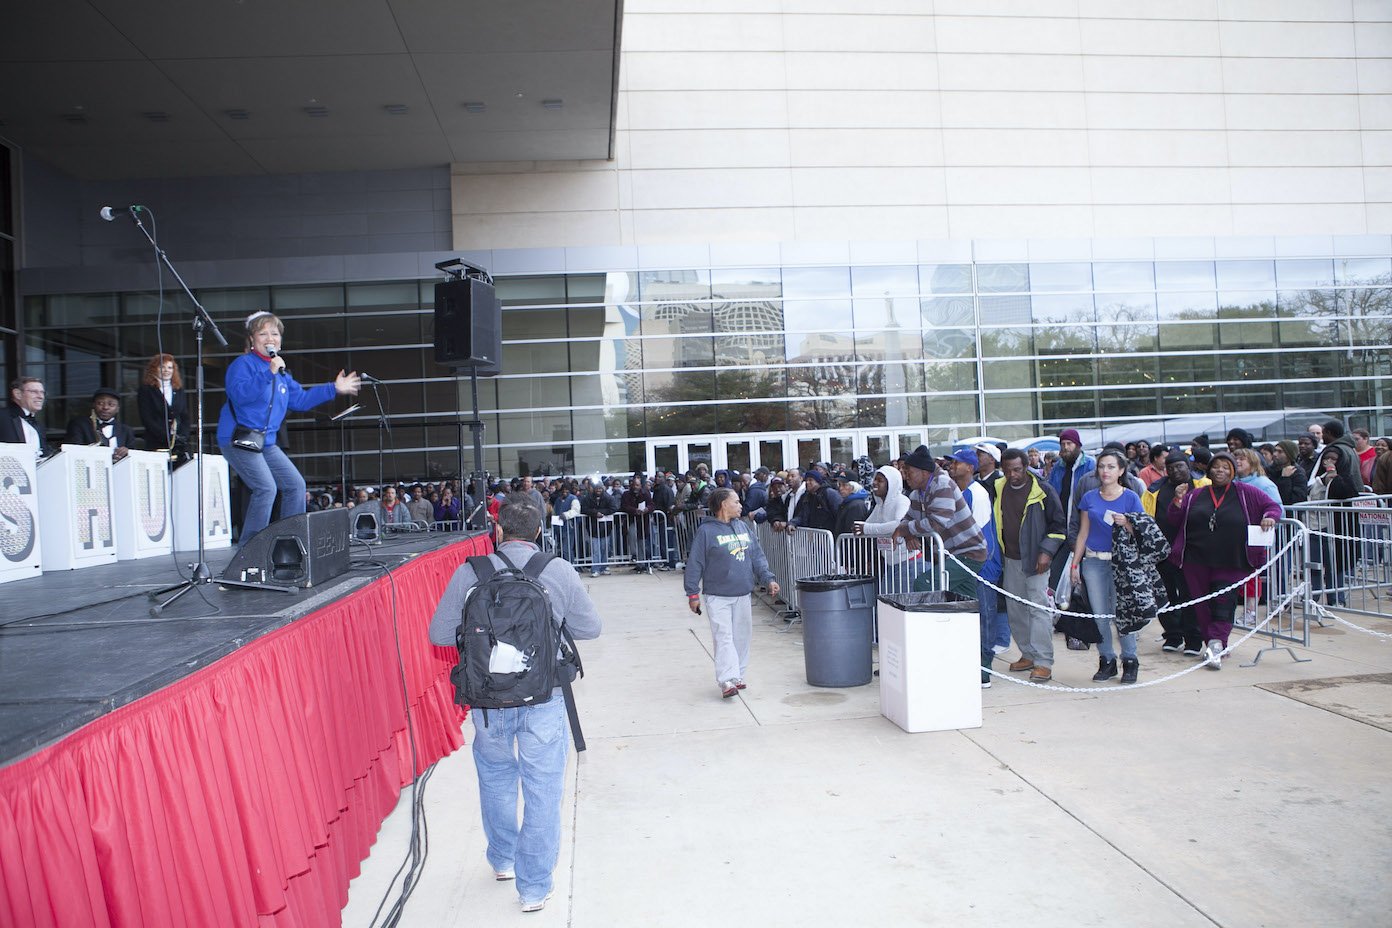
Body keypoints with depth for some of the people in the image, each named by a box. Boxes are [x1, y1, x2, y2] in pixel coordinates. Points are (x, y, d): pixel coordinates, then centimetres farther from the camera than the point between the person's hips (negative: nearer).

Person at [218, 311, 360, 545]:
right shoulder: (243, 364, -10)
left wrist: (334, 388, 23)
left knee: (295, 485, 8)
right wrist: (269, 373, -32)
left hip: (266, 442, 9)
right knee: (266, 488, -21)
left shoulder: (281, 372, 16)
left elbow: (300, 399, 24)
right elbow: (239, 395, -27)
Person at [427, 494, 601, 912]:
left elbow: (439, 634, -1)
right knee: (542, 791, 10)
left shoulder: (469, 573, -7)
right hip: (545, 698, -1)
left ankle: (503, 859, 42)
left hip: (488, 699, 2)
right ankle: (534, 887, 18)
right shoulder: (560, 571, -7)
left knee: (496, 776, 25)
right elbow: (590, 628, 1)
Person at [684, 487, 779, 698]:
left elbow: (757, 556, 14)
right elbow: (694, 564, -6)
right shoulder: (706, 531, -7)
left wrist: (768, 579, 4)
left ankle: (738, 676, 23)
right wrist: (693, 593, -9)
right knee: (724, 637, -10)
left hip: (743, 594, 6)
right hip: (717, 596, -6)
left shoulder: (743, 526, 11)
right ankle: (727, 681, -12)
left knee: (741, 637, 11)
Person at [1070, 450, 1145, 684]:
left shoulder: (1131, 498, 0)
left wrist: (1126, 524, -18)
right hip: (1093, 561, 3)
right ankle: (1106, 661, 15)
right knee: (1100, 615, 4)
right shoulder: (1089, 498, 8)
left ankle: (1130, 660, 11)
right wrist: (1075, 563, 9)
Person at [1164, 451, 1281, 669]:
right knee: (1202, 605, 5)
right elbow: (1173, 519, 12)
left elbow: (1273, 506, 10)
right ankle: (1214, 644, 16)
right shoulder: (1195, 496, 11)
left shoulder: (1245, 493, 6)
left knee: (1224, 603, -12)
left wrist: (1269, 517, -12)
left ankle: (1216, 646, -17)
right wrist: (1178, 500, -6)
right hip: (1197, 562, 3)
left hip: (1231, 563, -3)